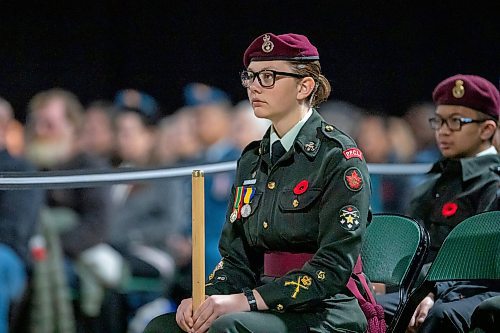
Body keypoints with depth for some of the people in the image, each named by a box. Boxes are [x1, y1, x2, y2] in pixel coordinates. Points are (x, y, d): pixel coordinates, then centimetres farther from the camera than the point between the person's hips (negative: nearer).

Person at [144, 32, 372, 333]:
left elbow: (334, 266, -15)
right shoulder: (252, 160, 16)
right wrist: (207, 297, -6)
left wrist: (246, 301, -21)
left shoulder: (338, 157, -6)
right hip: (266, 308, 7)